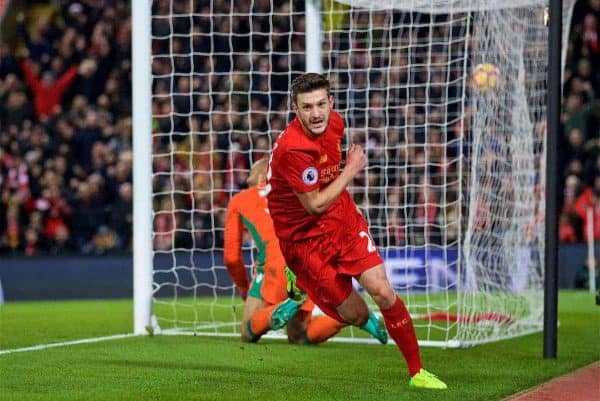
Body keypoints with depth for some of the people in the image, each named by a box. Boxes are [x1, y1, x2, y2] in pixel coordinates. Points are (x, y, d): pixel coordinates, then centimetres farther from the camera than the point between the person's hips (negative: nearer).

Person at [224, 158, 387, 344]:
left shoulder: (239, 200, 22)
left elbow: (231, 257, 19)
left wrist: (244, 290, 33)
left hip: (277, 261, -4)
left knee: (249, 333, 6)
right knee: (299, 337, 11)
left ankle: (282, 309, -26)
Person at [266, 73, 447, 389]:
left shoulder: (334, 123, -4)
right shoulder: (292, 149, -27)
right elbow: (315, 205, -21)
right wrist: (351, 170, -14)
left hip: (343, 219, 5)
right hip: (304, 236, -5)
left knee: (383, 292, -10)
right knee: (356, 316, -1)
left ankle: (416, 372, 3)